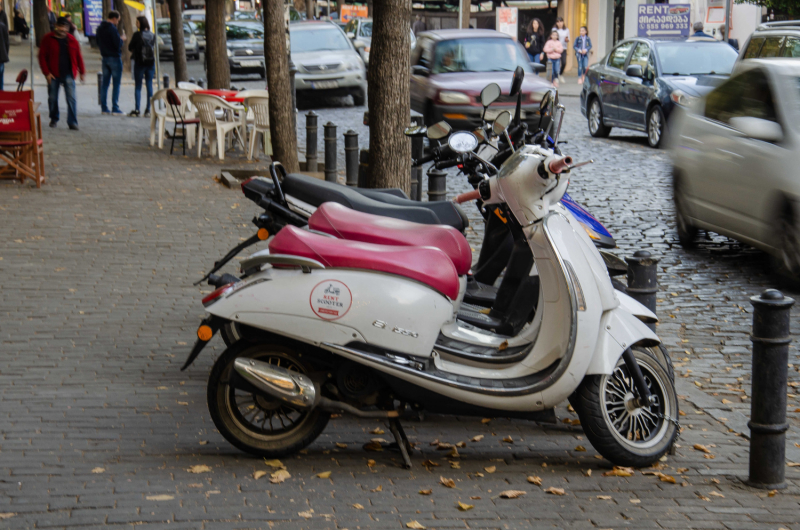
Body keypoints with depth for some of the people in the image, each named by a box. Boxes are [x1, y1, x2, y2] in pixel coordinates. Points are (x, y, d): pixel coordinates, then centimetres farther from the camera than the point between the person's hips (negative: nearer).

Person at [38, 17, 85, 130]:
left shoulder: (72, 40, 5)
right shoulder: (48, 39, -2)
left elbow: (78, 57, 11)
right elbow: (42, 56, -2)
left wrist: (82, 72, 10)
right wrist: (46, 73, -8)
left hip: (68, 74, 0)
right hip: (53, 75, 0)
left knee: (71, 98, -8)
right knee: (53, 98, 9)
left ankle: (72, 122, -6)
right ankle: (54, 119, 29)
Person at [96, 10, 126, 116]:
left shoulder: (100, 28, 8)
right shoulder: (112, 28, -17)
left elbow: (98, 43, 18)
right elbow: (118, 44, -19)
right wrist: (122, 39, -1)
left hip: (105, 58, 8)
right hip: (114, 58, -8)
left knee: (105, 83, 11)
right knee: (116, 84, -4)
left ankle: (104, 108, 12)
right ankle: (115, 108, -5)